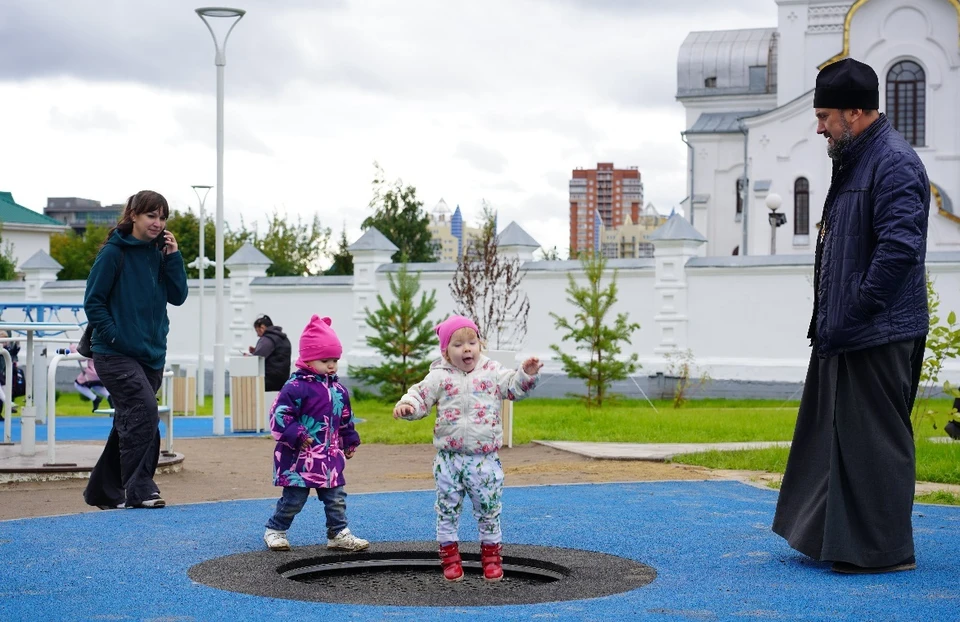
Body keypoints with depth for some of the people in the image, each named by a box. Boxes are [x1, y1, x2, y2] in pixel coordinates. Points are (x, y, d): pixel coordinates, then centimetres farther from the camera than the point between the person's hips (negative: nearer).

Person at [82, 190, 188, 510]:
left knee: (129, 424, 12)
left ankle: (103, 489, 23)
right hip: (115, 353, -7)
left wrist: (173, 257, -5)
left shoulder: (158, 254, 10)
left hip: (151, 354, 7)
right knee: (144, 411, -21)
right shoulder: (113, 252, -7)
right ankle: (139, 488, -16)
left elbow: (178, 297, 4)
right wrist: (115, 336, -16)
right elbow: (93, 302, -7)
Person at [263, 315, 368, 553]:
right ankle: (275, 531, 16)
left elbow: (346, 419, 22)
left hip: (330, 457, 6)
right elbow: (280, 415, -16)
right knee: (293, 498, 1)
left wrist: (350, 442, 24)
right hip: (300, 458, -6)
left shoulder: (339, 389, 11)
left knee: (336, 498, 7)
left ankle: (339, 534, 16)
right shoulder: (296, 387, -13)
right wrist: (296, 435, -23)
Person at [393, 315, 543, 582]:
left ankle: (491, 554, 21)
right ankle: (450, 556, 16)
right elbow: (420, 395, -3)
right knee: (447, 509, 5)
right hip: (449, 458, 0)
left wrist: (527, 374, -14)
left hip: (485, 459, 0)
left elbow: (514, 387, 4)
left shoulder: (492, 372, 2)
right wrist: (406, 405, -23)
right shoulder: (439, 377, -1)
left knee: (489, 510, 7)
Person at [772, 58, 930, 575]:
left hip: (879, 336, -10)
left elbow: (899, 247, -26)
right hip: (844, 331, 10)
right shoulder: (854, 161, 17)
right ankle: (831, 535, 26)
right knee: (837, 433, 15)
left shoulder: (894, 163, -15)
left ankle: (885, 549, 6)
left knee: (875, 439, -3)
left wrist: (853, 312, -22)